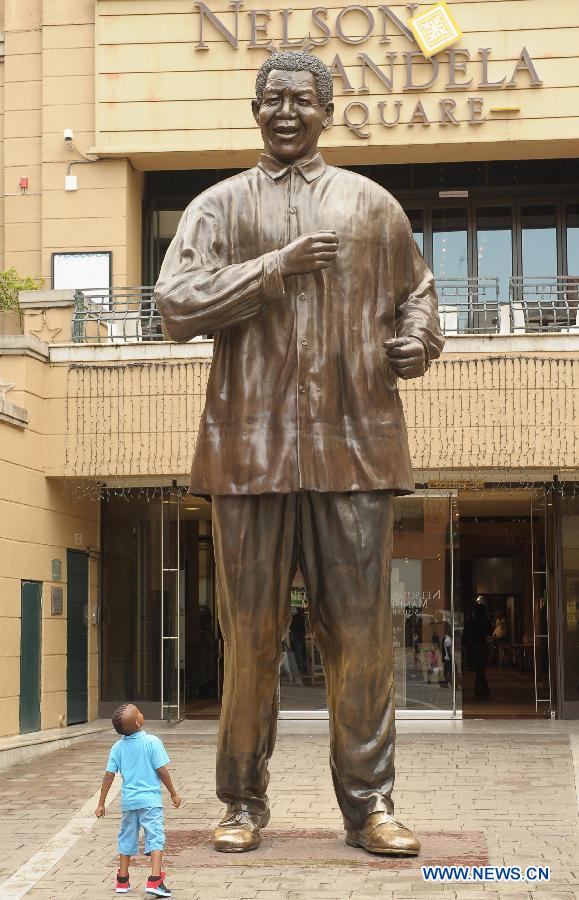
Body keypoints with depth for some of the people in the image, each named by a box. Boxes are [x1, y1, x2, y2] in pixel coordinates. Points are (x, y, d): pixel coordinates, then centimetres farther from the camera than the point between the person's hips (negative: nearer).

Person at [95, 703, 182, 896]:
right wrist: (173, 793, 1)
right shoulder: (152, 742, -13)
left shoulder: (118, 747, -1)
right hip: (150, 800, -4)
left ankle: (123, 880, 26)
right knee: (155, 837, -2)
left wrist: (101, 804, 7)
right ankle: (155, 880, -14)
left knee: (127, 838, 17)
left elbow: (109, 776, 0)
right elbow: (162, 770, -11)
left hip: (128, 800, 5)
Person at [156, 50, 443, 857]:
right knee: (251, 632, 4)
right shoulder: (220, 205, 11)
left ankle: (368, 803, 9)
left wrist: (418, 340, 6)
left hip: (355, 442, 1)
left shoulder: (372, 205, 14)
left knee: (362, 632, 0)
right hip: (252, 443, 0)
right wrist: (277, 267, -9)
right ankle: (244, 803, 15)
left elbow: (414, 289, 26)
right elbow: (176, 305, -2)